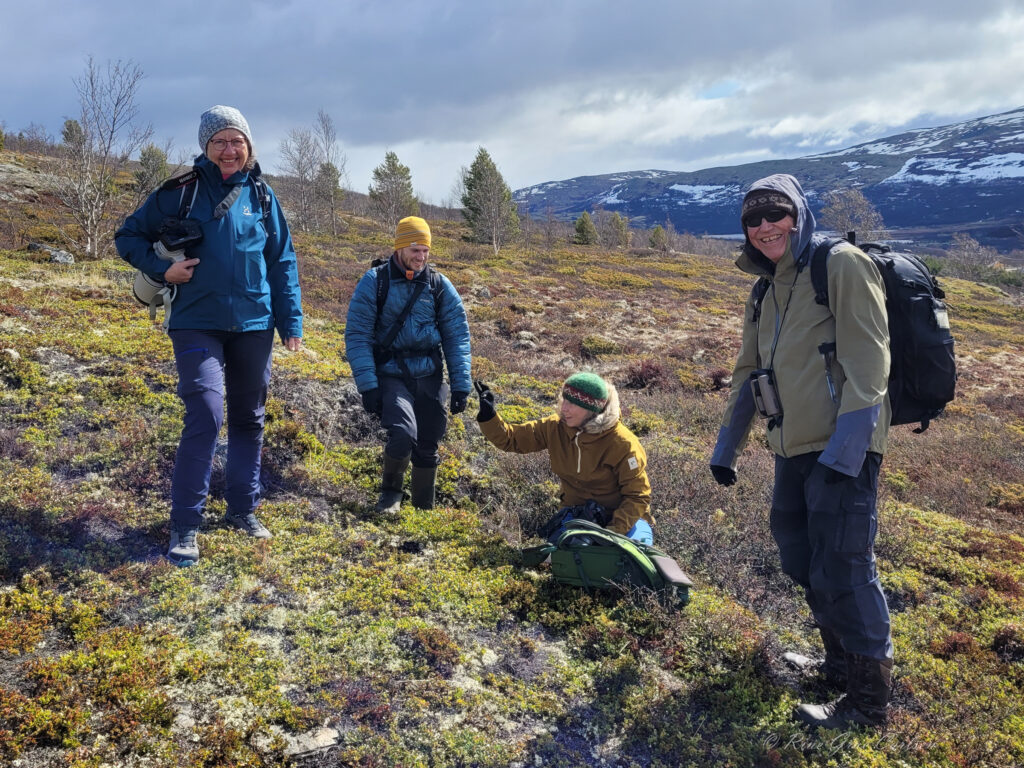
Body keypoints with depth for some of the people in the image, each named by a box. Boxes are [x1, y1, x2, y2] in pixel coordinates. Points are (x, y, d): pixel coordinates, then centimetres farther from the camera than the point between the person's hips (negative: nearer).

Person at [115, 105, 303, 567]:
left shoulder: (261, 196, 6)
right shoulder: (181, 192, -1)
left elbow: (282, 262, 9)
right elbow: (129, 236, 8)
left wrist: (291, 322, 5)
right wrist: (161, 268, -9)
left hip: (253, 325, 3)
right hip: (198, 323, -3)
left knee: (248, 418, 12)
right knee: (205, 415, -15)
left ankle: (243, 508, 27)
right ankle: (184, 526, -6)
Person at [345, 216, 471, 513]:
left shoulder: (440, 285, 2)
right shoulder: (374, 282, -5)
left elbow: (457, 336, 5)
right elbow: (357, 335, -6)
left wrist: (461, 385, -2)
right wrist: (367, 385, -14)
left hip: (430, 377, 3)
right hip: (390, 375, -3)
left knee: (427, 448, 8)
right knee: (403, 435, -24)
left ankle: (424, 509, 31)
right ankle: (390, 492, 5)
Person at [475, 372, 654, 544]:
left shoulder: (622, 444, -21)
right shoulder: (555, 427, -8)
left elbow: (637, 497, -15)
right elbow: (511, 439, -1)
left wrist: (614, 531, -27)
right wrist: (488, 415, -18)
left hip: (621, 517, -2)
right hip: (577, 512, 3)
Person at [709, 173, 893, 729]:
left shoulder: (841, 265, -7)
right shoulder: (766, 292, 16)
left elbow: (868, 358, -15)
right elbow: (749, 373, 22)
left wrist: (848, 444, -22)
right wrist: (727, 446, 21)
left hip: (842, 449, -8)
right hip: (793, 449, 8)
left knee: (841, 570, -6)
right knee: (802, 563, 15)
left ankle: (868, 700, 10)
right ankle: (839, 663, 35)